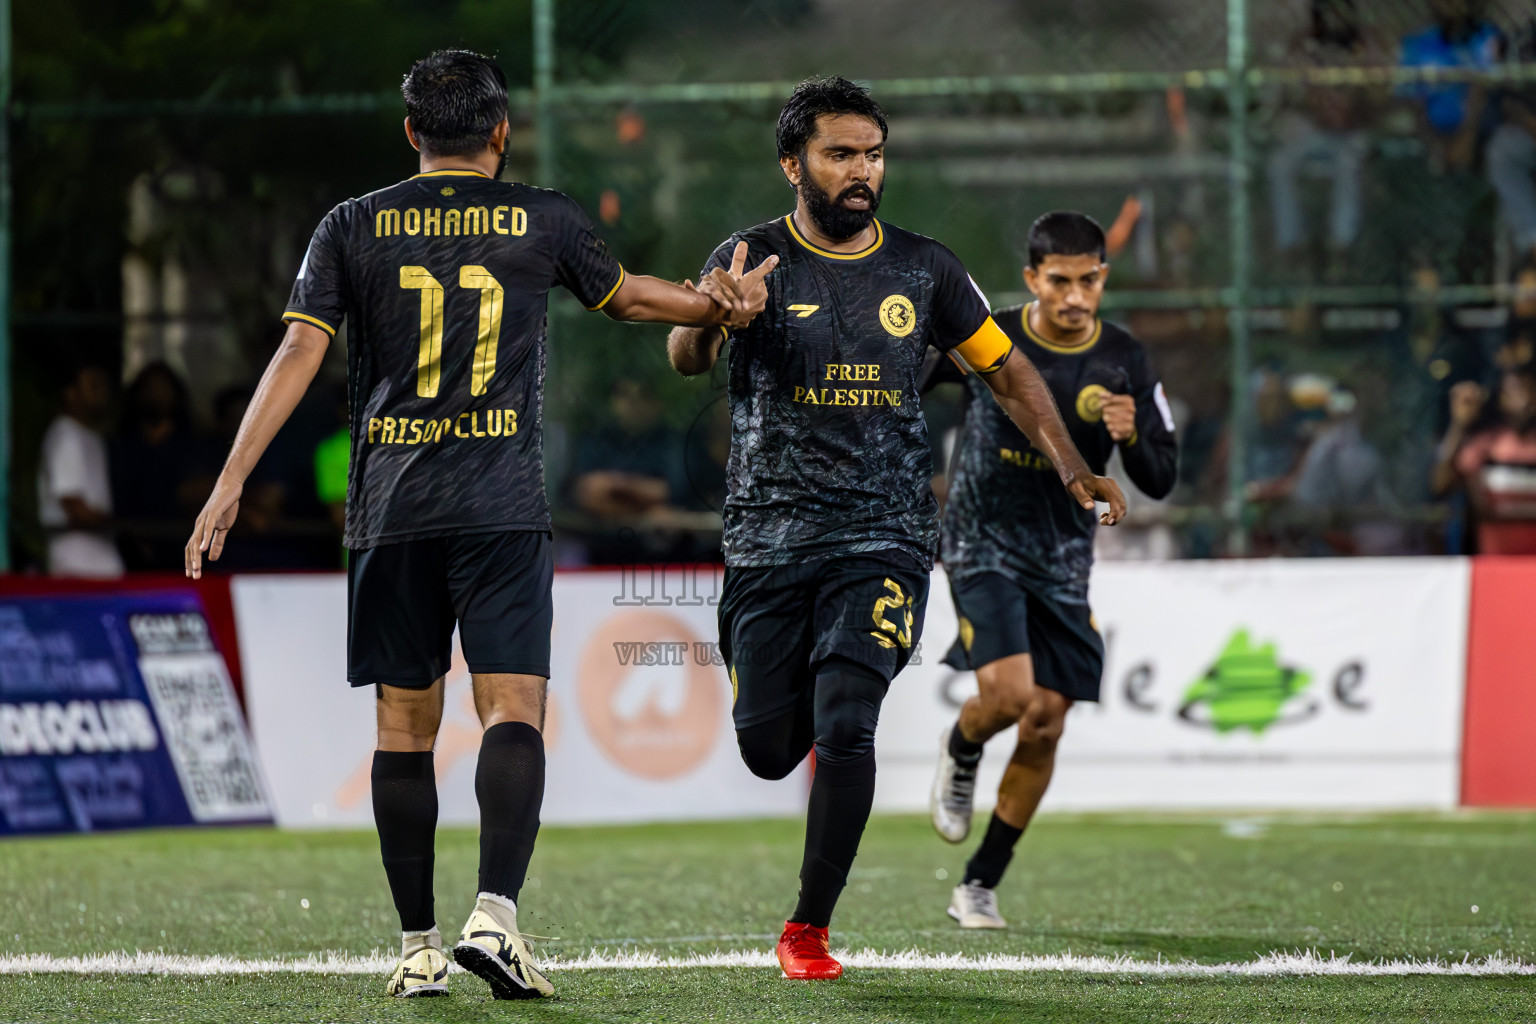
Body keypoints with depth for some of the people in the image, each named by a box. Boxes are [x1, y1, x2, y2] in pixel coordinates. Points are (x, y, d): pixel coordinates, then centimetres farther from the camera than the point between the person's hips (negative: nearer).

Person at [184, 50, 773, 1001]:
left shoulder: (353, 228, 6)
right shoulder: (544, 220, 5)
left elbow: (298, 354, -2)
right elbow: (626, 295, 22)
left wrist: (231, 482, -2)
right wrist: (715, 306, 41)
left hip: (390, 511, 2)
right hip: (503, 508, -2)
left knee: (404, 725, 8)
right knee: (514, 709, -6)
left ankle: (418, 945, 9)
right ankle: (495, 913, -25)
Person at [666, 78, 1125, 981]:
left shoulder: (923, 268, 7)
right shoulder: (757, 258, -2)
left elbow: (1004, 368, 17)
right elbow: (685, 358, -19)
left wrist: (1072, 467, 5)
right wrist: (709, 322, -43)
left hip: (885, 539, 0)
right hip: (770, 534, 0)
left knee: (844, 729, -18)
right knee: (769, 752, 4)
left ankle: (810, 930, -6)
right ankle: (815, 697, 43)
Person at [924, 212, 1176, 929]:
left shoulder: (1125, 363, -4)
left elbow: (1160, 481, -4)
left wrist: (1131, 436, -22)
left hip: (1062, 559, 3)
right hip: (983, 543, -3)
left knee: (1045, 727, -1)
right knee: (1009, 693, -23)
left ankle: (980, 886, 13)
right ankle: (959, 752, 14)